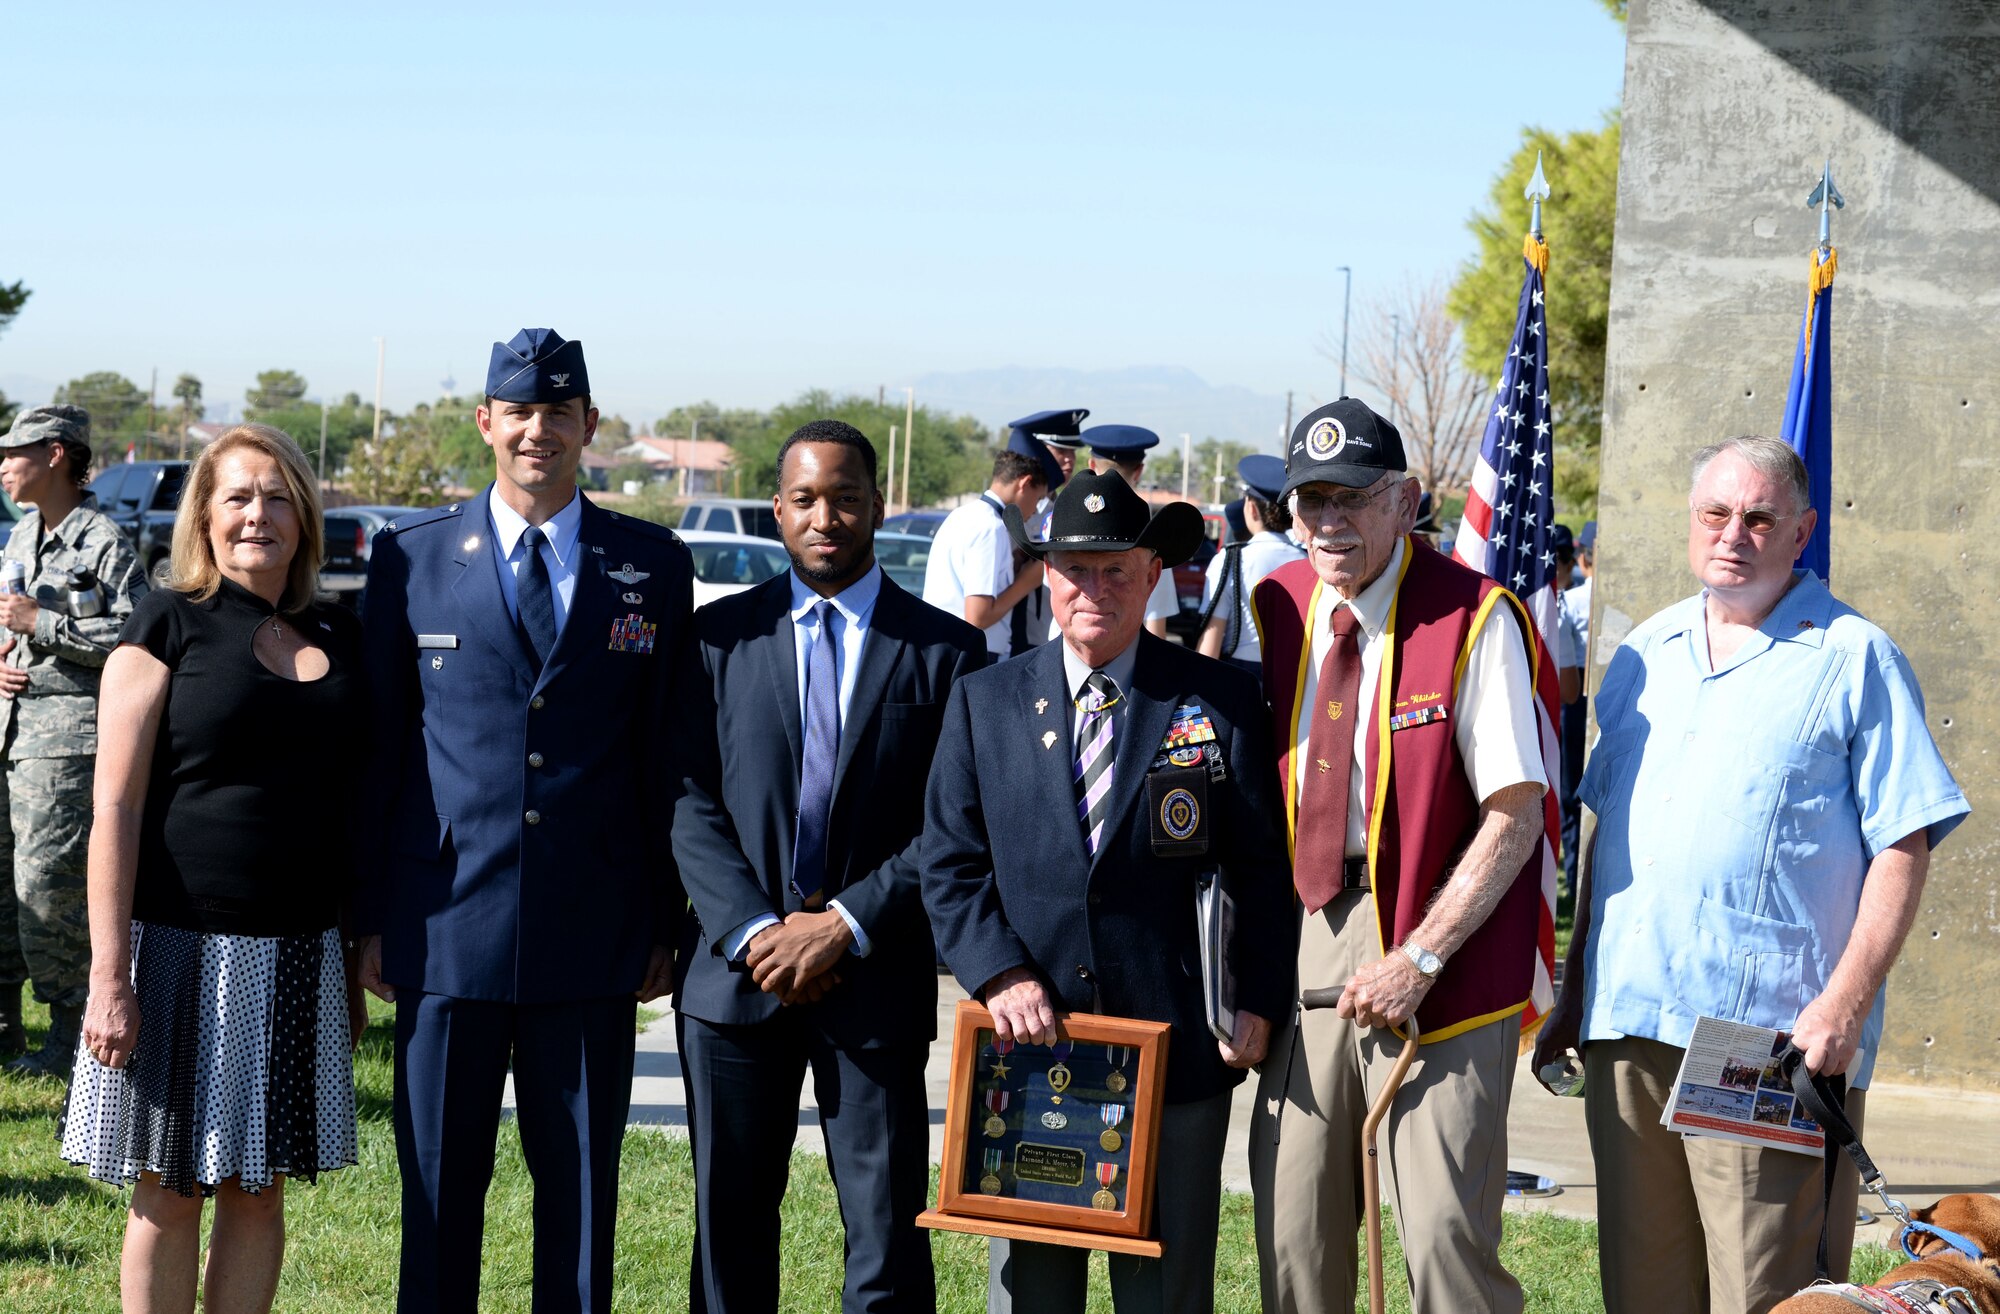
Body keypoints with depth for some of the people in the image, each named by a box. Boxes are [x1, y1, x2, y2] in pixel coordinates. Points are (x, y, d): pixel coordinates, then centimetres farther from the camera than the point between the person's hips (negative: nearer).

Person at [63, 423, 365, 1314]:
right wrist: (110, 976, -14)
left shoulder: (339, 640, 10)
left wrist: (355, 968, 13)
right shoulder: (168, 626, -3)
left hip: (298, 956, 4)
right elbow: (116, 808, -8)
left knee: (259, 1191, 9)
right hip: (181, 949, -4)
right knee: (168, 1194, 4)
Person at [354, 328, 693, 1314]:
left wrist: (666, 923, 4)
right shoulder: (411, 556, 3)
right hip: (446, 926, 0)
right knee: (438, 1184, 7)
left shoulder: (654, 566, 5)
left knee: (582, 1181, 8)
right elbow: (377, 746, 5)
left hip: (594, 936, 0)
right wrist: (370, 918, 2)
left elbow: (668, 753, 6)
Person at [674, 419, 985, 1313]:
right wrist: (756, 930, -11)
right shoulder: (721, 635, 6)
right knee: (730, 1222, 10)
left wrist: (848, 925, -11)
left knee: (887, 1234, -1)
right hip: (738, 971, 2)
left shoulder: (944, 649, 2)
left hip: (876, 980, -2)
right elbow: (692, 804, 2)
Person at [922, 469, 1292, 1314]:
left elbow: (1259, 865, 3)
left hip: (1178, 1051, -1)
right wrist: (998, 972, -8)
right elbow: (950, 864, 6)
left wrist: (1256, 1004, -5)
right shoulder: (983, 703, 8)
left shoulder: (1220, 701, 3)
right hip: (1031, 1040, 1)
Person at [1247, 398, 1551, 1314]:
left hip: (1441, 962, -5)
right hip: (1306, 939, 5)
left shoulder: (1473, 620, -10)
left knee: (1445, 1233, -10)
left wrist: (1419, 958, -15)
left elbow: (1514, 818, -11)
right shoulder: (1276, 608, 7)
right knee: (1293, 1234, 5)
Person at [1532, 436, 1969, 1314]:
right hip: (1628, 1027, 6)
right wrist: (1576, 987, 17)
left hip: (1771, 1040, -5)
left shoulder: (1853, 658, -1)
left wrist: (1845, 1005, -16)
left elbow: (1903, 847, -6)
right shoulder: (1646, 652, 17)